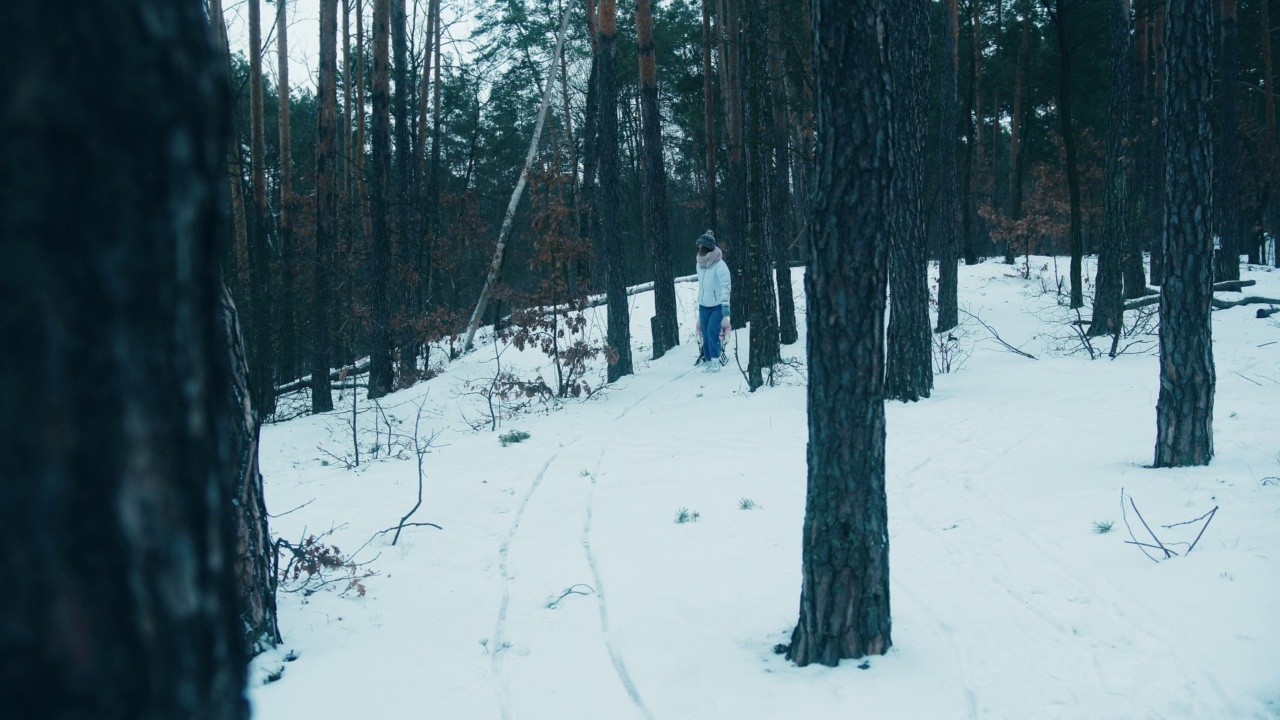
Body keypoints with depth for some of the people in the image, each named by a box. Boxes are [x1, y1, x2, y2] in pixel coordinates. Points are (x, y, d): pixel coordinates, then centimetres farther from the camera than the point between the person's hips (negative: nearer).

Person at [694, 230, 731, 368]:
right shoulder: (700, 264, 2)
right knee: (706, 335, 5)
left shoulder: (719, 265, -19)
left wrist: (725, 309, -35)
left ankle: (716, 361, -1)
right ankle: (708, 360, 14)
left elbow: (726, 287, -26)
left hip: (717, 306, -6)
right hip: (703, 306, 6)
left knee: (712, 333, -14)